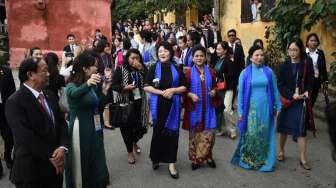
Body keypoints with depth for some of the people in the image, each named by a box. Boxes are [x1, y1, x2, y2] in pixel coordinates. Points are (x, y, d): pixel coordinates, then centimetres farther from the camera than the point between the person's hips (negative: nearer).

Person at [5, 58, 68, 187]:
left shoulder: (50, 96, 7)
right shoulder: (14, 102, -15)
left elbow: (61, 123, 5)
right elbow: (26, 137, -20)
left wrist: (62, 147, -12)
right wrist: (51, 156, -16)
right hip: (31, 170, -6)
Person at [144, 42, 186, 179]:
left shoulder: (177, 69, 3)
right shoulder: (153, 68, 0)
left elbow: (184, 87, 2)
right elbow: (146, 87, -4)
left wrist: (173, 90, -16)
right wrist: (162, 92, -15)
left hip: (173, 105, 1)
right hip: (158, 105, 0)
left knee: (172, 132, 3)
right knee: (158, 132, 9)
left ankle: (171, 163, 13)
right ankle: (156, 158, 29)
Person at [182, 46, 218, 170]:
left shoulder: (211, 72, 6)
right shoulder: (188, 72, -1)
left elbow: (215, 86, 15)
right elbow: (184, 89, 1)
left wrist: (214, 91, -6)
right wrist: (190, 95, -17)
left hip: (208, 108, 2)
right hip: (194, 107, -2)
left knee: (209, 133, 1)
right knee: (195, 133, 7)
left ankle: (206, 156, 22)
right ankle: (195, 159, 21)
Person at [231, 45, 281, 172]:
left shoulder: (269, 72, 4)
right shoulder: (245, 73, 0)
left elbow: (275, 90, 7)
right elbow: (240, 92, 1)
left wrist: (278, 107, 5)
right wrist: (240, 111, -2)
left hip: (266, 108, 2)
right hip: (251, 108, -1)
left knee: (264, 134, 8)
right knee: (251, 134, 0)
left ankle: (263, 160, 22)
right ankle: (248, 159, 19)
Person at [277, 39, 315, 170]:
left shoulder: (307, 63, -4)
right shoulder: (284, 65, -3)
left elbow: (310, 81, 1)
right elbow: (280, 84, -5)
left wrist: (306, 93, -18)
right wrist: (292, 95, -18)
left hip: (302, 102, -1)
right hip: (286, 100, 1)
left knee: (301, 130, 2)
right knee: (283, 127, 9)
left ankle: (303, 159, 12)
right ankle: (281, 152, 28)